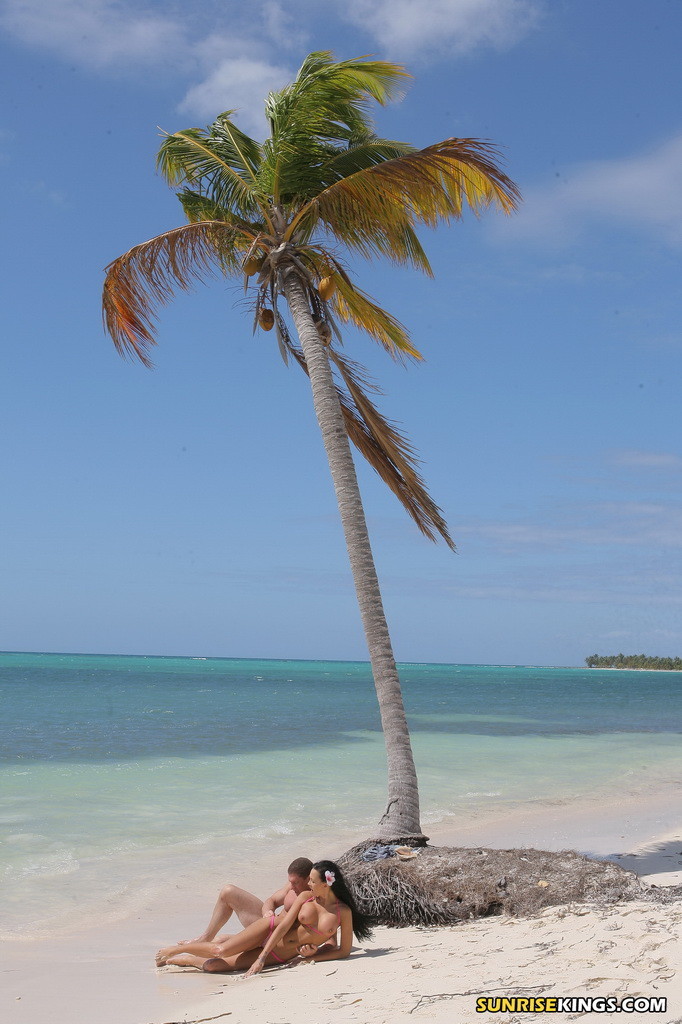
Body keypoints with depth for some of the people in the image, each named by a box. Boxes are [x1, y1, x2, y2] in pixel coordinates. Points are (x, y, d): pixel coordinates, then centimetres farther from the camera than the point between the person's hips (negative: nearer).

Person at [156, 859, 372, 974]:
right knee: (221, 950, -20)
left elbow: (344, 950, -7)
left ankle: (179, 960, 16)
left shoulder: (344, 911, -11)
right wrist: (261, 958, -18)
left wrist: (310, 956, -12)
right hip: (270, 931, 1)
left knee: (214, 966, -12)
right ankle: (174, 950, 9)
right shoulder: (306, 897, -4)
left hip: (280, 956, -1)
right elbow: (284, 925, -11)